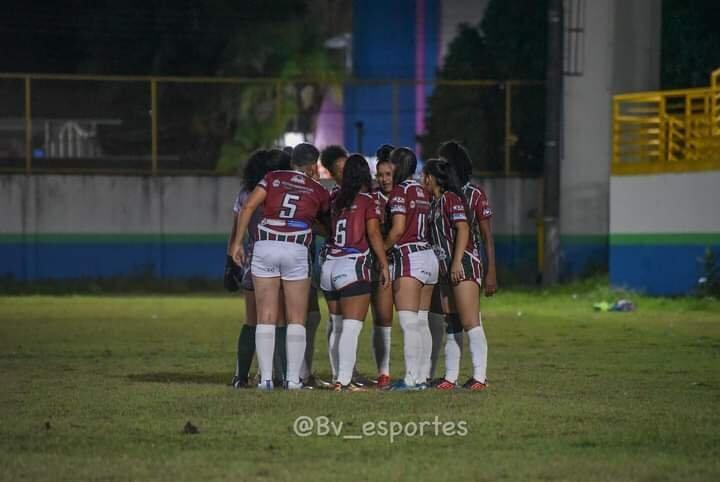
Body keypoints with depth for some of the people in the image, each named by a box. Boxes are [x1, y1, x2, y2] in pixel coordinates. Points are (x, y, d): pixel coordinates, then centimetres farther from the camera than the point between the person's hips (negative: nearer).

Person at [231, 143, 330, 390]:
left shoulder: (273, 178, 11)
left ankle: (266, 377, -1)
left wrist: (237, 242, 4)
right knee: (296, 319, 7)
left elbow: (248, 206, 1)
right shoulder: (318, 191, 10)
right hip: (296, 250, -1)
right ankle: (293, 378, 2)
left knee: (266, 317, 3)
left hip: (265, 247, 1)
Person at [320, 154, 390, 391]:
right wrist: (384, 265, -4)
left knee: (337, 326, 13)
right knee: (351, 327, -7)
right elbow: (373, 234, -8)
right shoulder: (368, 202, -4)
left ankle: (340, 377, 15)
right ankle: (344, 380, -13)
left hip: (330, 266, 5)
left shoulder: (336, 200, 10)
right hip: (354, 267, -5)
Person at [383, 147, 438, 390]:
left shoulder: (400, 191, -7)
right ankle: (422, 376, 10)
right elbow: (427, 226, 13)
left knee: (409, 322, -9)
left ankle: (412, 378, -13)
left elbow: (398, 229, -14)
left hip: (409, 257, -8)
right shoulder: (423, 192, 14)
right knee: (421, 322, 10)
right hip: (429, 255, 8)